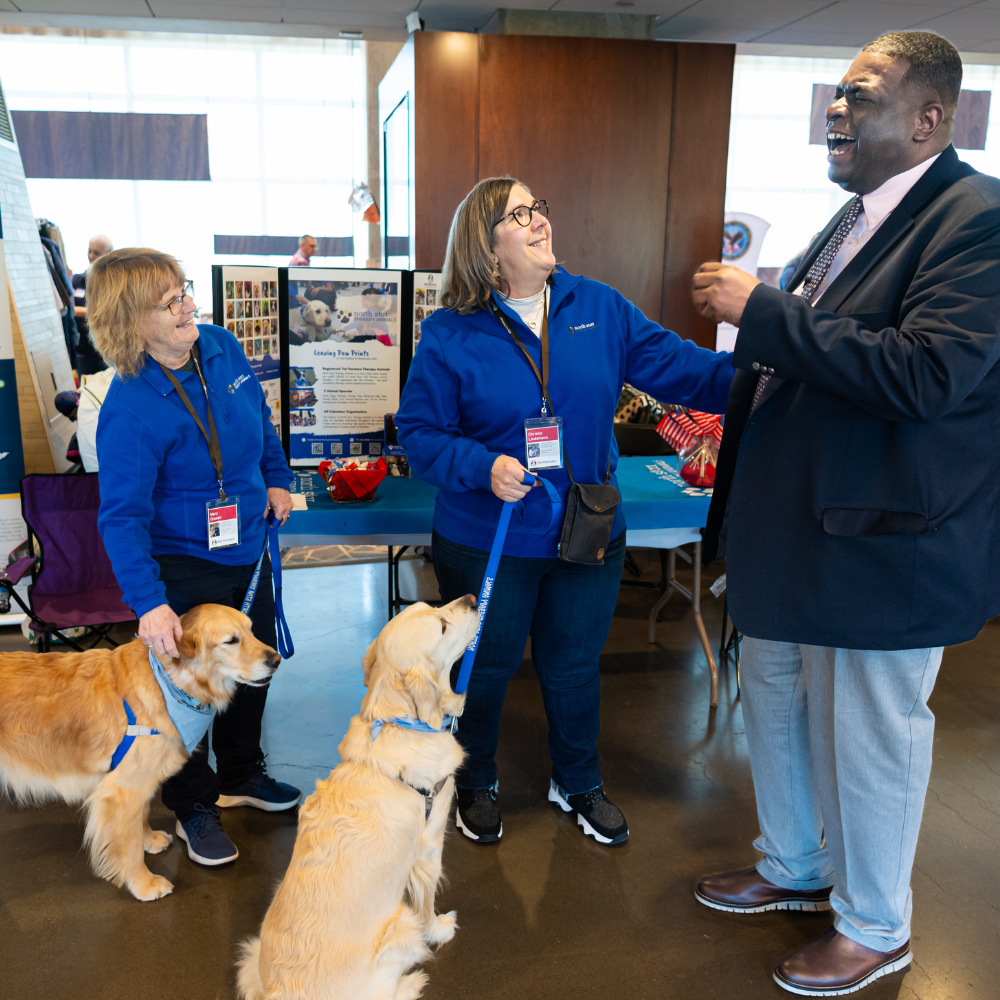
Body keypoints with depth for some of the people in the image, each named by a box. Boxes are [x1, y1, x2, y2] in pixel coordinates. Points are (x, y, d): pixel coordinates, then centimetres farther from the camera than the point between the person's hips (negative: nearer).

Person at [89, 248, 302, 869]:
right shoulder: (129, 410, -26)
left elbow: (259, 418, 14)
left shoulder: (221, 348, -6)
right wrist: (149, 603, -31)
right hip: (183, 567, -7)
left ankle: (241, 775, 47)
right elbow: (122, 516, -26)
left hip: (248, 549, 7)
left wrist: (276, 478, 13)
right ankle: (194, 807, 35)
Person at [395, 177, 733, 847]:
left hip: (589, 534, 3)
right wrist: (483, 467, -24)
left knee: (575, 667, 19)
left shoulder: (599, 307, -2)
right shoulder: (450, 333, -10)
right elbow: (419, 429, -8)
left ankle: (578, 784, 44)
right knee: (485, 669, 16)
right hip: (487, 540, -2)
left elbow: (678, 365, -4)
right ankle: (476, 784, 43)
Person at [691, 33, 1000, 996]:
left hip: (882, 543, -9)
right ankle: (793, 868, 45)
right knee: (773, 711, 21)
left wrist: (764, 311, -25)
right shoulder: (852, 219, 12)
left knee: (869, 742, 8)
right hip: (787, 531, 9)